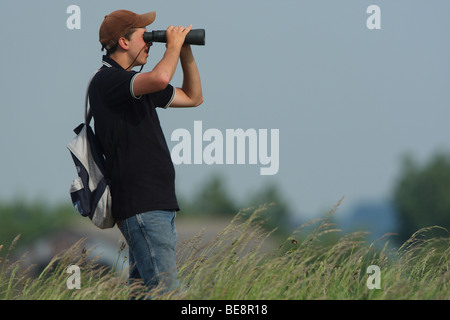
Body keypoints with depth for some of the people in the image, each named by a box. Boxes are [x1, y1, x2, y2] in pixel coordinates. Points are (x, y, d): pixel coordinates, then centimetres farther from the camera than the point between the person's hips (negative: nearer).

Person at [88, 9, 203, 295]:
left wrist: (186, 52, 16)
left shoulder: (136, 83, 19)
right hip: (141, 204, -10)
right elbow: (159, 78, -29)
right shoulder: (107, 80, -11)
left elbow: (193, 97, 28)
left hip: (158, 203, 10)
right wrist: (174, 45, -11)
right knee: (165, 289, -16)